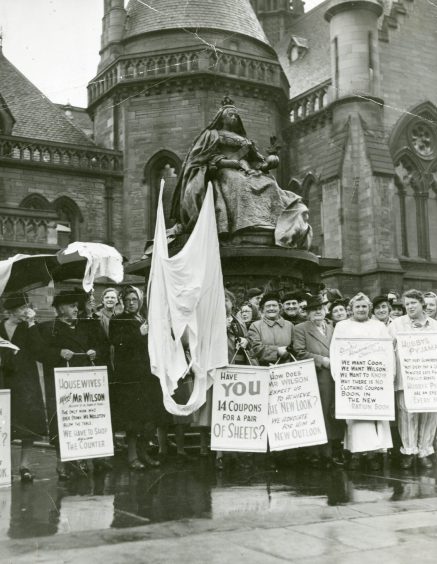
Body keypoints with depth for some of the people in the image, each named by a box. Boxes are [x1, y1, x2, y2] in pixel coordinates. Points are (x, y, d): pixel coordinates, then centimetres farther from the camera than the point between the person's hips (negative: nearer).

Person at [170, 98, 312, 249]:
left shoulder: (243, 139, 36)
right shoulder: (212, 135, 21)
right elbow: (209, 158, 3)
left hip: (247, 173, 5)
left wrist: (269, 161, 1)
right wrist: (233, 163, -12)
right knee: (242, 186, -40)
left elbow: (256, 161, 25)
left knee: (270, 186, -26)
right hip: (225, 174, -5)